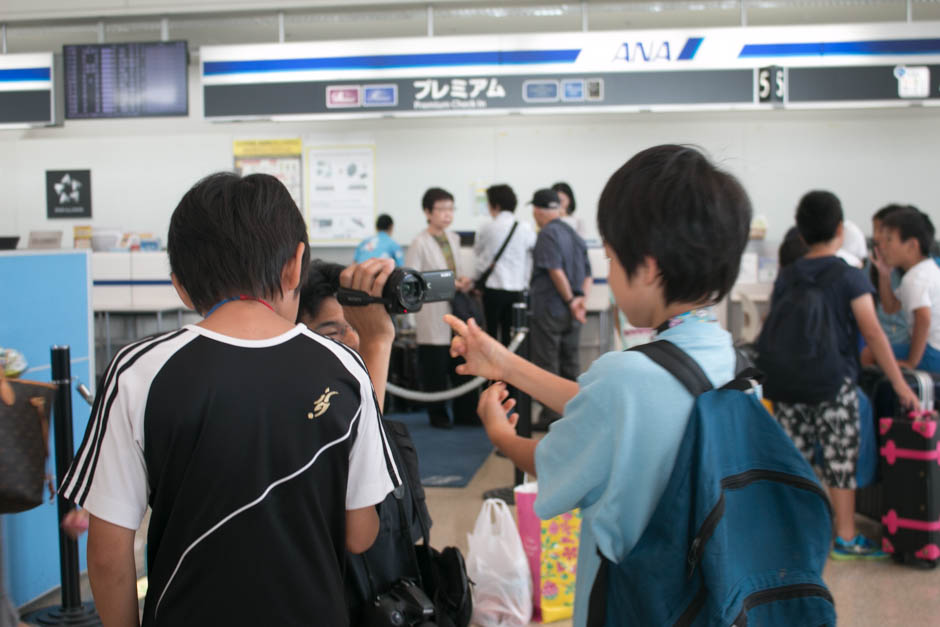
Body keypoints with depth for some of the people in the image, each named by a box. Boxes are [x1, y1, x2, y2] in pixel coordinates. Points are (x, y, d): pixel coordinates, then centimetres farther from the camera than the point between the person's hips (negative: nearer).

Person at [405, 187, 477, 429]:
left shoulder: (453, 238, 10)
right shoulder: (420, 243, -10)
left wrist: (465, 280, -1)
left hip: (456, 312, 6)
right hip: (433, 316, -6)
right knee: (435, 368, 4)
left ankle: (466, 413, 18)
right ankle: (437, 415, 18)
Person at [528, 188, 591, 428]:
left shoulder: (547, 234, -12)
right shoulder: (575, 235, 12)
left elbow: (556, 271, -20)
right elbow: (587, 274, 9)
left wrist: (570, 300, -12)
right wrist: (581, 298, -4)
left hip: (549, 309, -7)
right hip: (571, 316, 7)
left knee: (547, 365, 0)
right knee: (570, 364, 14)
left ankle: (551, 416, 2)